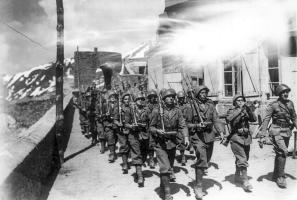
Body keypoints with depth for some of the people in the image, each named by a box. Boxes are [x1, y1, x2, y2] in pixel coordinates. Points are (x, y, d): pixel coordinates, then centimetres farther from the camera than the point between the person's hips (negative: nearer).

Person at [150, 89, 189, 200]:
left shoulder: (177, 111, 2)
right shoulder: (157, 111, -6)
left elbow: (183, 126, -6)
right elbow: (151, 127, 0)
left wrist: (186, 137, -22)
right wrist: (157, 130, -20)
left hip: (172, 143, 4)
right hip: (160, 144, -4)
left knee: (169, 168, 16)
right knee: (165, 168, -12)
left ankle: (162, 187, 38)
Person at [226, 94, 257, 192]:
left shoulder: (246, 111, 10)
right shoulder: (231, 111, -4)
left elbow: (254, 119, -4)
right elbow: (228, 119, -25)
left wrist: (248, 109, -16)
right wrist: (240, 110, -25)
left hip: (246, 137, 6)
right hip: (236, 137, -6)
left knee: (242, 158, 16)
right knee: (242, 159, -13)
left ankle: (237, 176, 33)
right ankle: (245, 181, -10)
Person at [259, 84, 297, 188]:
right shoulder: (273, 105, -10)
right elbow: (266, 120, -12)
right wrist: (263, 135, -18)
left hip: (287, 131, 6)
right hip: (277, 131, -6)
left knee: (280, 154, 14)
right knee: (283, 152, -17)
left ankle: (275, 175, 29)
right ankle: (280, 177, -7)